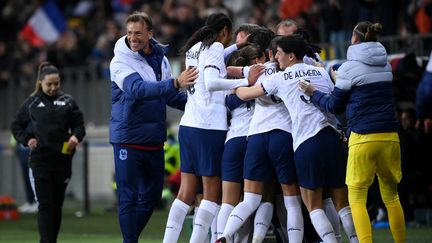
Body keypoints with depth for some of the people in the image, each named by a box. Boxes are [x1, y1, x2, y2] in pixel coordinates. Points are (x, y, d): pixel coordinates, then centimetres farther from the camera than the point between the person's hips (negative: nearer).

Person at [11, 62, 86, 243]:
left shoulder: (67, 101, 6)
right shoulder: (32, 103, 5)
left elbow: (79, 124, 9)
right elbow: (16, 125, 14)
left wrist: (76, 136, -12)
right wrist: (26, 139, -2)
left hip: (62, 159, 2)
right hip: (40, 160, -2)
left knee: (57, 205, 9)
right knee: (45, 205, -9)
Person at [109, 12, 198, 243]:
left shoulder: (160, 58, 7)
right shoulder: (120, 61, -12)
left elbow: (171, 96, 20)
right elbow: (138, 89, -29)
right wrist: (175, 83, -38)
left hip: (154, 139, 6)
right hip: (128, 137, -6)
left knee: (152, 194, 13)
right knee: (129, 197, -4)